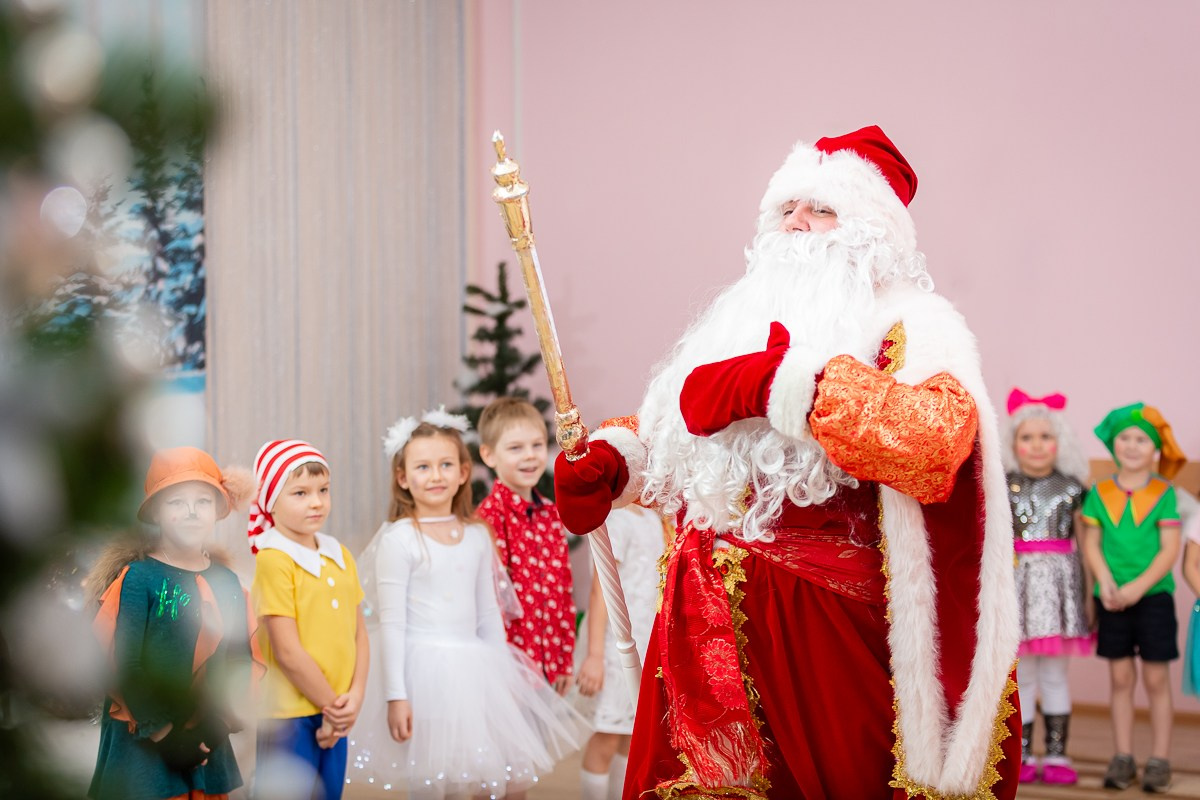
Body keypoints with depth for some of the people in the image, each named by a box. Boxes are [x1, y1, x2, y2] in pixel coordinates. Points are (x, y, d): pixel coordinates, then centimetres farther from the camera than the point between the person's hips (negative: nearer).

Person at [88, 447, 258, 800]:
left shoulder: (226, 581, 6)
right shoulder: (138, 578, -9)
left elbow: (240, 658, 4)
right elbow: (124, 666, -12)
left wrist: (218, 721, -9)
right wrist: (163, 732, -12)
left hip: (207, 744, 5)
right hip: (143, 745, -4)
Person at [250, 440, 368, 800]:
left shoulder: (340, 555, 8)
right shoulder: (274, 561, -13)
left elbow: (358, 633, 10)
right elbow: (287, 652, -15)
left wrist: (355, 696, -4)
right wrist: (332, 705, -8)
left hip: (335, 717, 7)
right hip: (290, 716, -7)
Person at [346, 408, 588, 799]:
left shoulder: (477, 537, 8)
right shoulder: (398, 539, -8)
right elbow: (391, 621, -9)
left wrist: (502, 676, 15)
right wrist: (395, 696, -12)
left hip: (475, 668, 5)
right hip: (423, 669, -5)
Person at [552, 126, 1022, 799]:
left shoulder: (910, 328, -3)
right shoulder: (740, 319, 19)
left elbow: (938, 437, -25)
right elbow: (666, 430, 27)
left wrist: (780, 381, -25)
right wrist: (607, 461, 4)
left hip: (822, 634, -6)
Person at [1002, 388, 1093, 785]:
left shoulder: (1071, 488, 5)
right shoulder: (1003, 487, 3)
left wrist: (1090, 593, 3)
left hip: (1059, 583, 0)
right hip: (1016, 583, 0)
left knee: (1054, 673, 4)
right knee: (1021, 674, 4)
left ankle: (1056, 753, 10)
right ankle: (1021, 756, 10)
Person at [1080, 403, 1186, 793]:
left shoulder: (1163, 493, -3)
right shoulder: (1100, 493, 4)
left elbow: (1169, 549, -8)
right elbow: (1091, 544, 3)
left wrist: (1138, 587, -17)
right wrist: (1105, 582, -13)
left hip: (1153, 595, -2)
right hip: (1112, 597, 2)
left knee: (1155, 678, 2)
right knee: (1120, 677, 8)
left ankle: (1159, 760, 9)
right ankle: (1123, 758, 15)